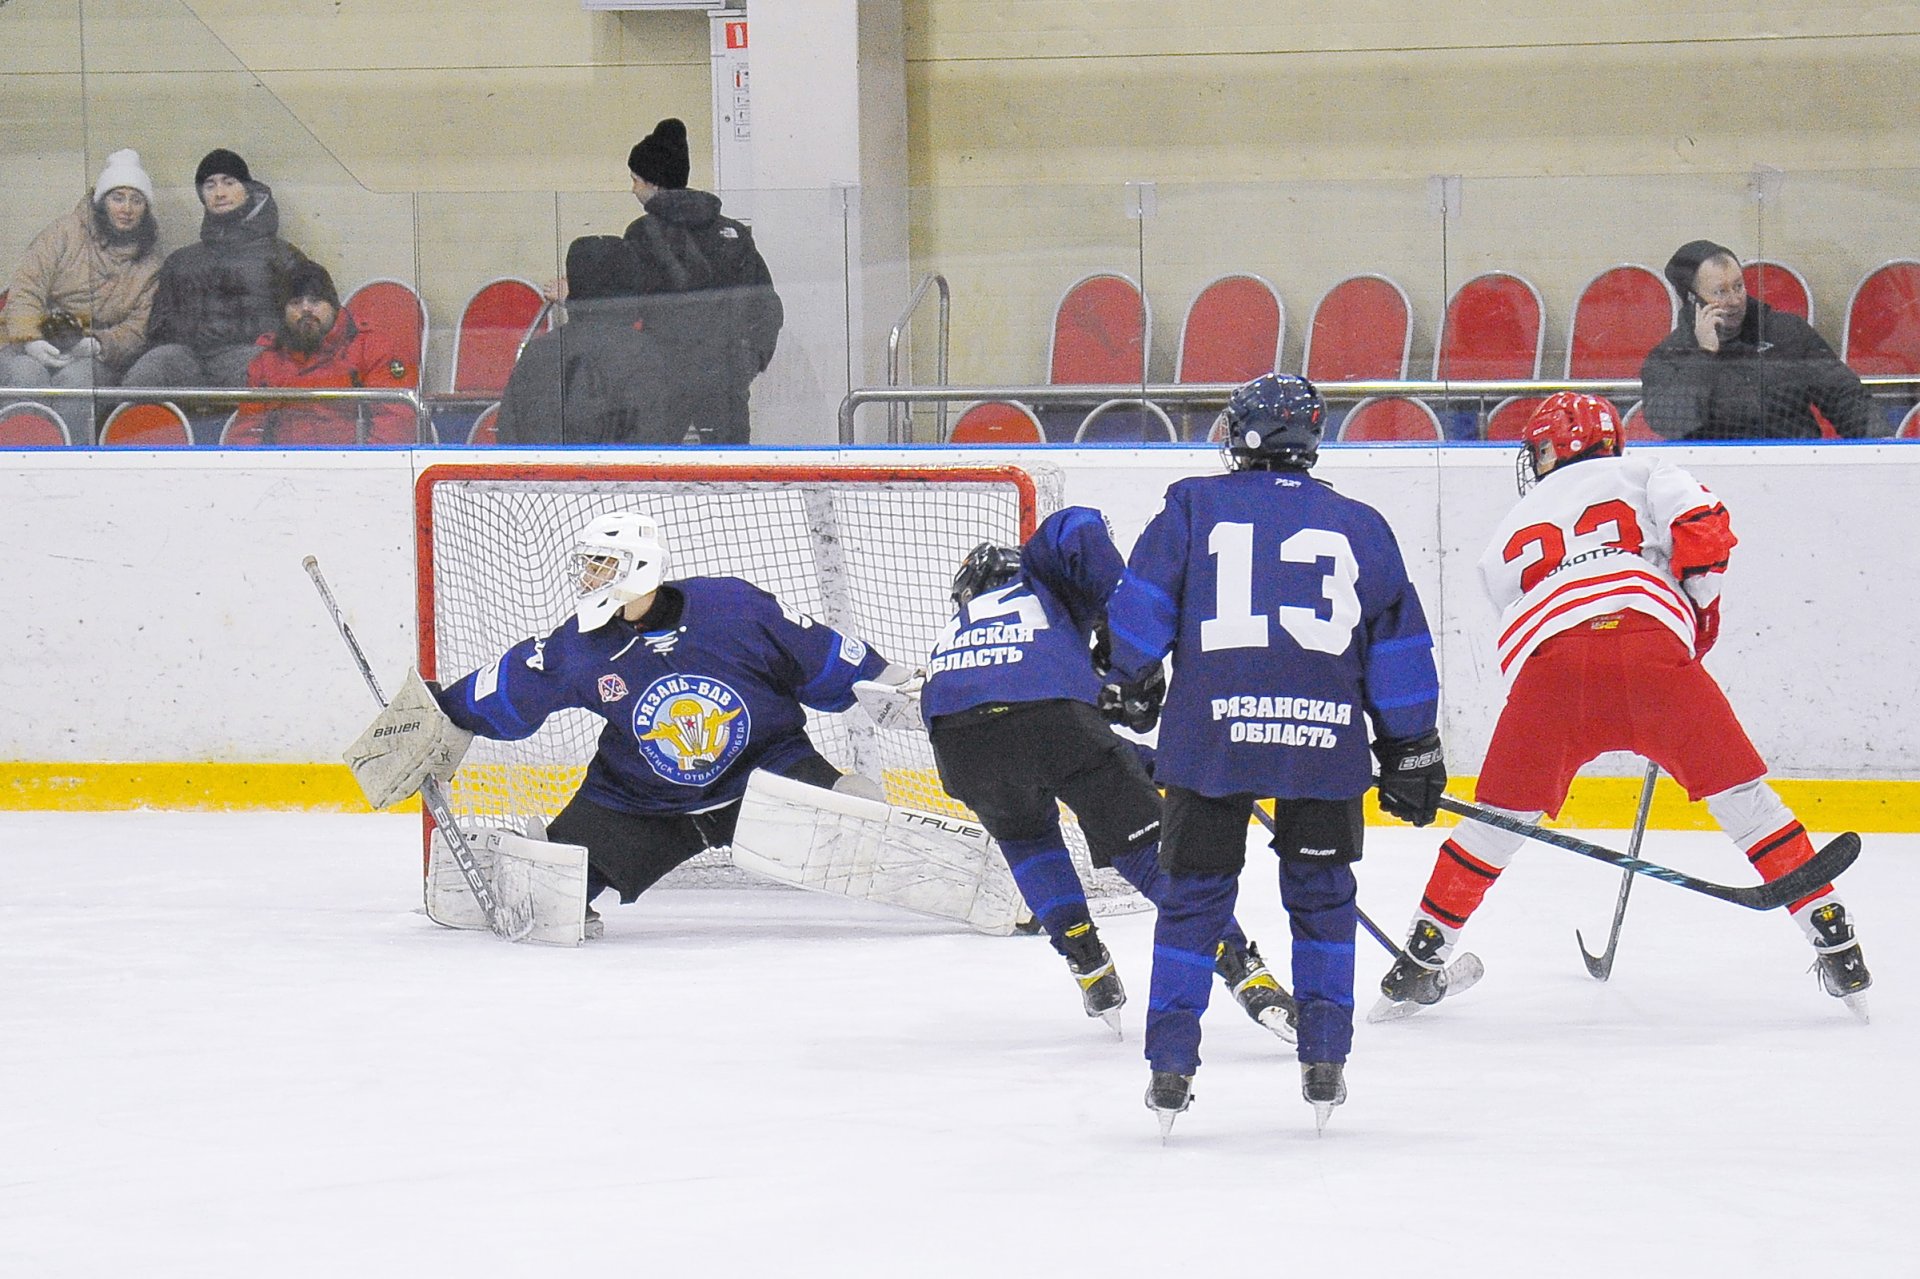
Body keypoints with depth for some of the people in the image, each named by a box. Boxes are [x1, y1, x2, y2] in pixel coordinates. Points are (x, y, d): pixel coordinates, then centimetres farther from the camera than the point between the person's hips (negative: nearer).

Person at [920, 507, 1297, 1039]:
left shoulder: (955, 627, 42)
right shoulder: (1036, 570, 32)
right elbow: (1078, 530, 8)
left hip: (956, 733, 4)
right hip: (1052, 718, -4)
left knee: (1024, 835, 36)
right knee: (1151, 848, 6)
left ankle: (1086, 961, 27)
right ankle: (1245, 973, -2)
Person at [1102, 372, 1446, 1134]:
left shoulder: (1193, 506, 7)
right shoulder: (1358, 526, 12)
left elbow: (1140, 611, 2)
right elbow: (1398, 649, 14)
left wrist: (1125, 681, 17)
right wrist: (1410, 752, 21)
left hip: (1210, 730, -1)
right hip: (1324, 738, 1)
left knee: (1194, 895, 9)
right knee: (1321, 894, 17)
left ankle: (1170, 1068, 4)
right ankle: (1324, 1062, 12)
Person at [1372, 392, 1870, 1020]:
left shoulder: (1509, 534, 35)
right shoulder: (1642, 475, 26)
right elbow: (1701, 526, 6)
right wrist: (1698, 604, 21)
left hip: (1547, 666, 1)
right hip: (1651, 649, -1)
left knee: (1500, 817, 18)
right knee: (1742, 796, 10)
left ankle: (1418, 966, 21)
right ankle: (1835, 943, 6)